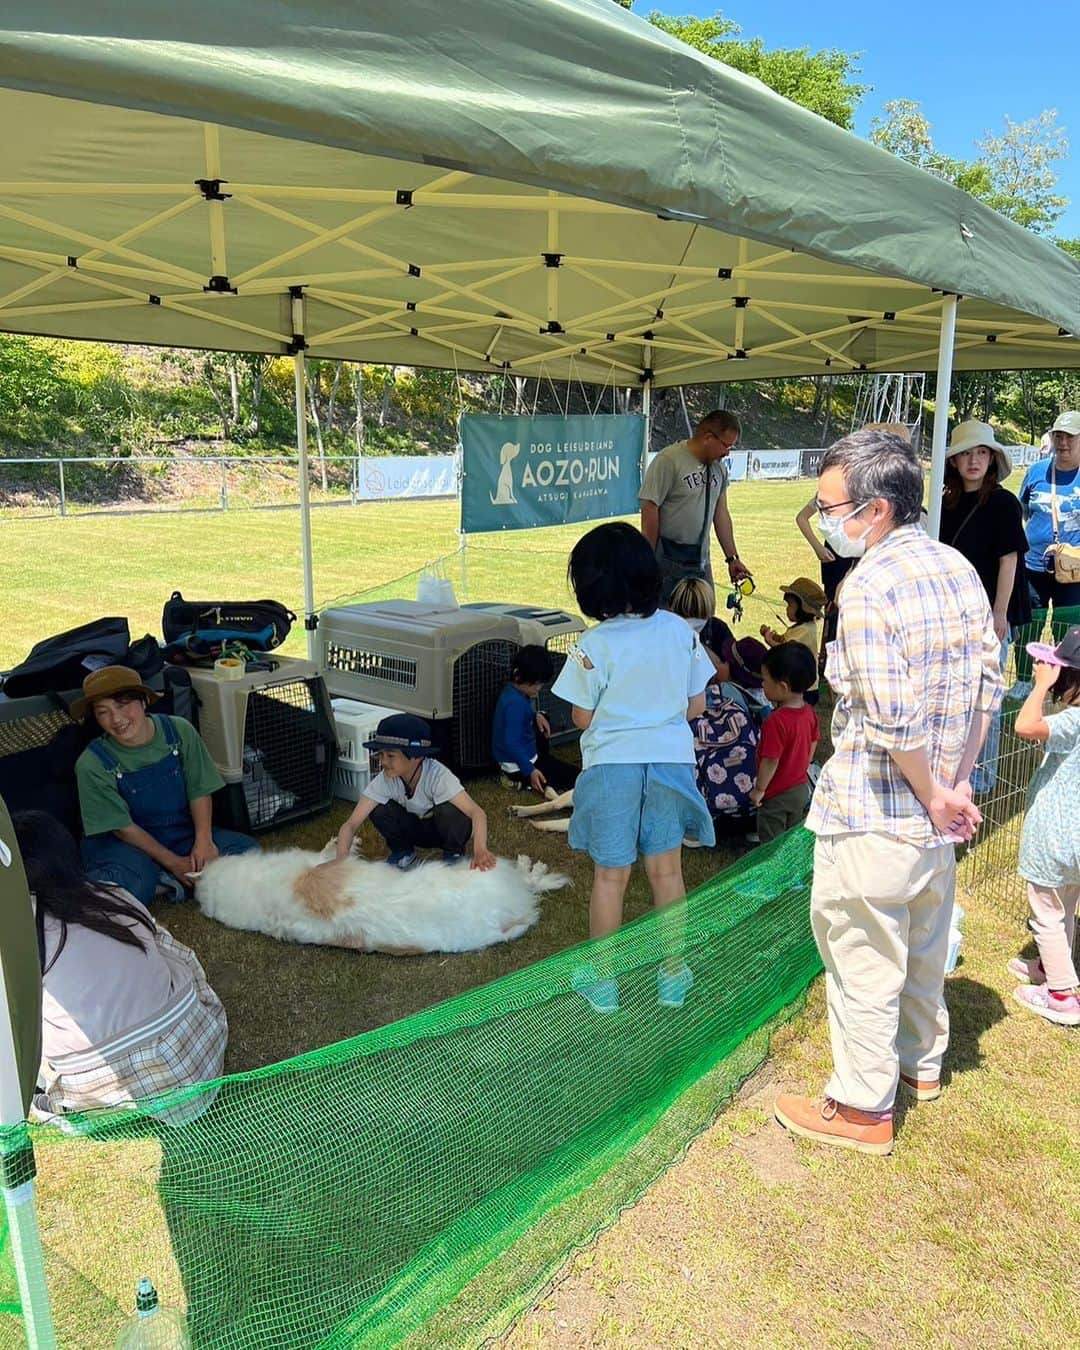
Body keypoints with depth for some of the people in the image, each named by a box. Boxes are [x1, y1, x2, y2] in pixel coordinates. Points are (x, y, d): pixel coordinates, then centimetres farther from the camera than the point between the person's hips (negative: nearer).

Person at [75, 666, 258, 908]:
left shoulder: (179, 731, -10)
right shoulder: (92, 764, -16)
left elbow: (199, 790, -4)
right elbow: (123, 827, -13)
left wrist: (203, 840, -20)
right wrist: (174, 863, -17)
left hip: (181, 833, 4)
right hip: (129, 843, -4)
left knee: (247, 849, -19)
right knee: (131, 883, -38)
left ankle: (161, 880, -18)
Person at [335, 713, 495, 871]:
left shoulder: (437, 775, -34)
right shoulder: (384, 780, -25)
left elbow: (477, 813, -43)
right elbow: (351, 824, -27)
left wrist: (480, 849, -63)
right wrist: (342, 858, -47)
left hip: (445, 829, -2)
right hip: (414, 829, 3)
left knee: (448, 810, -36)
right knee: (379, 810, -25)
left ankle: (454, 853, -5)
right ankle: (402, 852, 2)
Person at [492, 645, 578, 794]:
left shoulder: (512, 691, 0)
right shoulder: (515, 703, -30)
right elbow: (511, 743, -32)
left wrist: (536, 715, 3)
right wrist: (530, 771, -33)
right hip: (518, 765, -10)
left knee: (542, 721, 31)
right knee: (573, 777, -9)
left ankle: (544, 761, 19)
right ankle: (523, 780, -5)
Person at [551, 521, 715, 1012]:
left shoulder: (594, 645, -16)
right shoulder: (680, 631, -5)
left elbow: (583, 718, -8)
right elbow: (696, 705, 2)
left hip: (612, 765, -3)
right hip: (671, 760, 3)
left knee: (610, 875, 9)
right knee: (666, 870, 15)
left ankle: (602, 979, 23)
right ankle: (673, 974, 28)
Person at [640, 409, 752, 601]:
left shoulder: (719, 467, 10)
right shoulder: (669, 460, -13)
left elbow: (721, 513, 16)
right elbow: (650, 509, -14)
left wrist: (732, 558, 14)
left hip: (701, 562, 7)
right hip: (668, 562, -7)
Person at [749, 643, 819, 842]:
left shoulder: (777, 721, -29)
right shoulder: (809, 712, -4)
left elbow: (771, 761, -25)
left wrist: (759, 790, -13)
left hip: (777, 795, -8)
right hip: (802, 788, 8)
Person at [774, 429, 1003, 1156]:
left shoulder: (869, 586, -23)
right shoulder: (960, 569, 3)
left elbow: (892, 720, -27)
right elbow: (988, 685, 6)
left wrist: (934, 795, -13)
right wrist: (956, 783, 6)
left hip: (872, 819, -9)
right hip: (936, 815, 9)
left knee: (863, 960, 8)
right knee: (924, 943, 26)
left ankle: (863, 1108, 24)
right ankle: (923, 1060, 47)